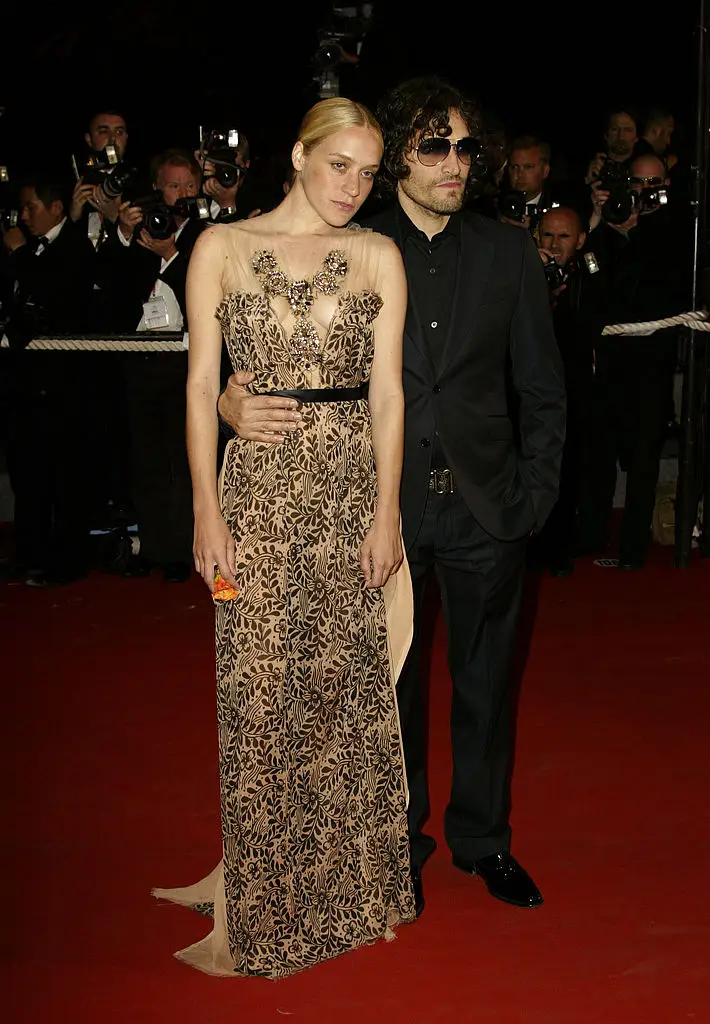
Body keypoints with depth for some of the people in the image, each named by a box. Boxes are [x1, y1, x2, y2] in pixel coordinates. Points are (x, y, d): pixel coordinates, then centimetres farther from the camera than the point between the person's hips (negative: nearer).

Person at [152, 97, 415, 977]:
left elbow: (387, 392, 2)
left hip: (352, 485, 1)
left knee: (345, 682, 8)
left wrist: (385, 513, -4)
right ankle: (248, 900, 17)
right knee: (256, 690, 3)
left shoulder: (378, 256, 6)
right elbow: (202, 386, 0)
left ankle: (340, 880, 26)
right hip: (260, 486, -1)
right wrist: (207, 510, -6)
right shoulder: (223, 247, 3)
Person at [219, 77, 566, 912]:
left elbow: (541, 388, 7)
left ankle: (483, 840, 33)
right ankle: (397, 844, 31)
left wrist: (536, 493, -1)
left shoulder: (509, 253, 4)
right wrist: (234, 402, -26)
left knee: (486, 683, 13)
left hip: (484, 504, 2)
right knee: (389, 683, 12)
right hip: (384, 503, -1)